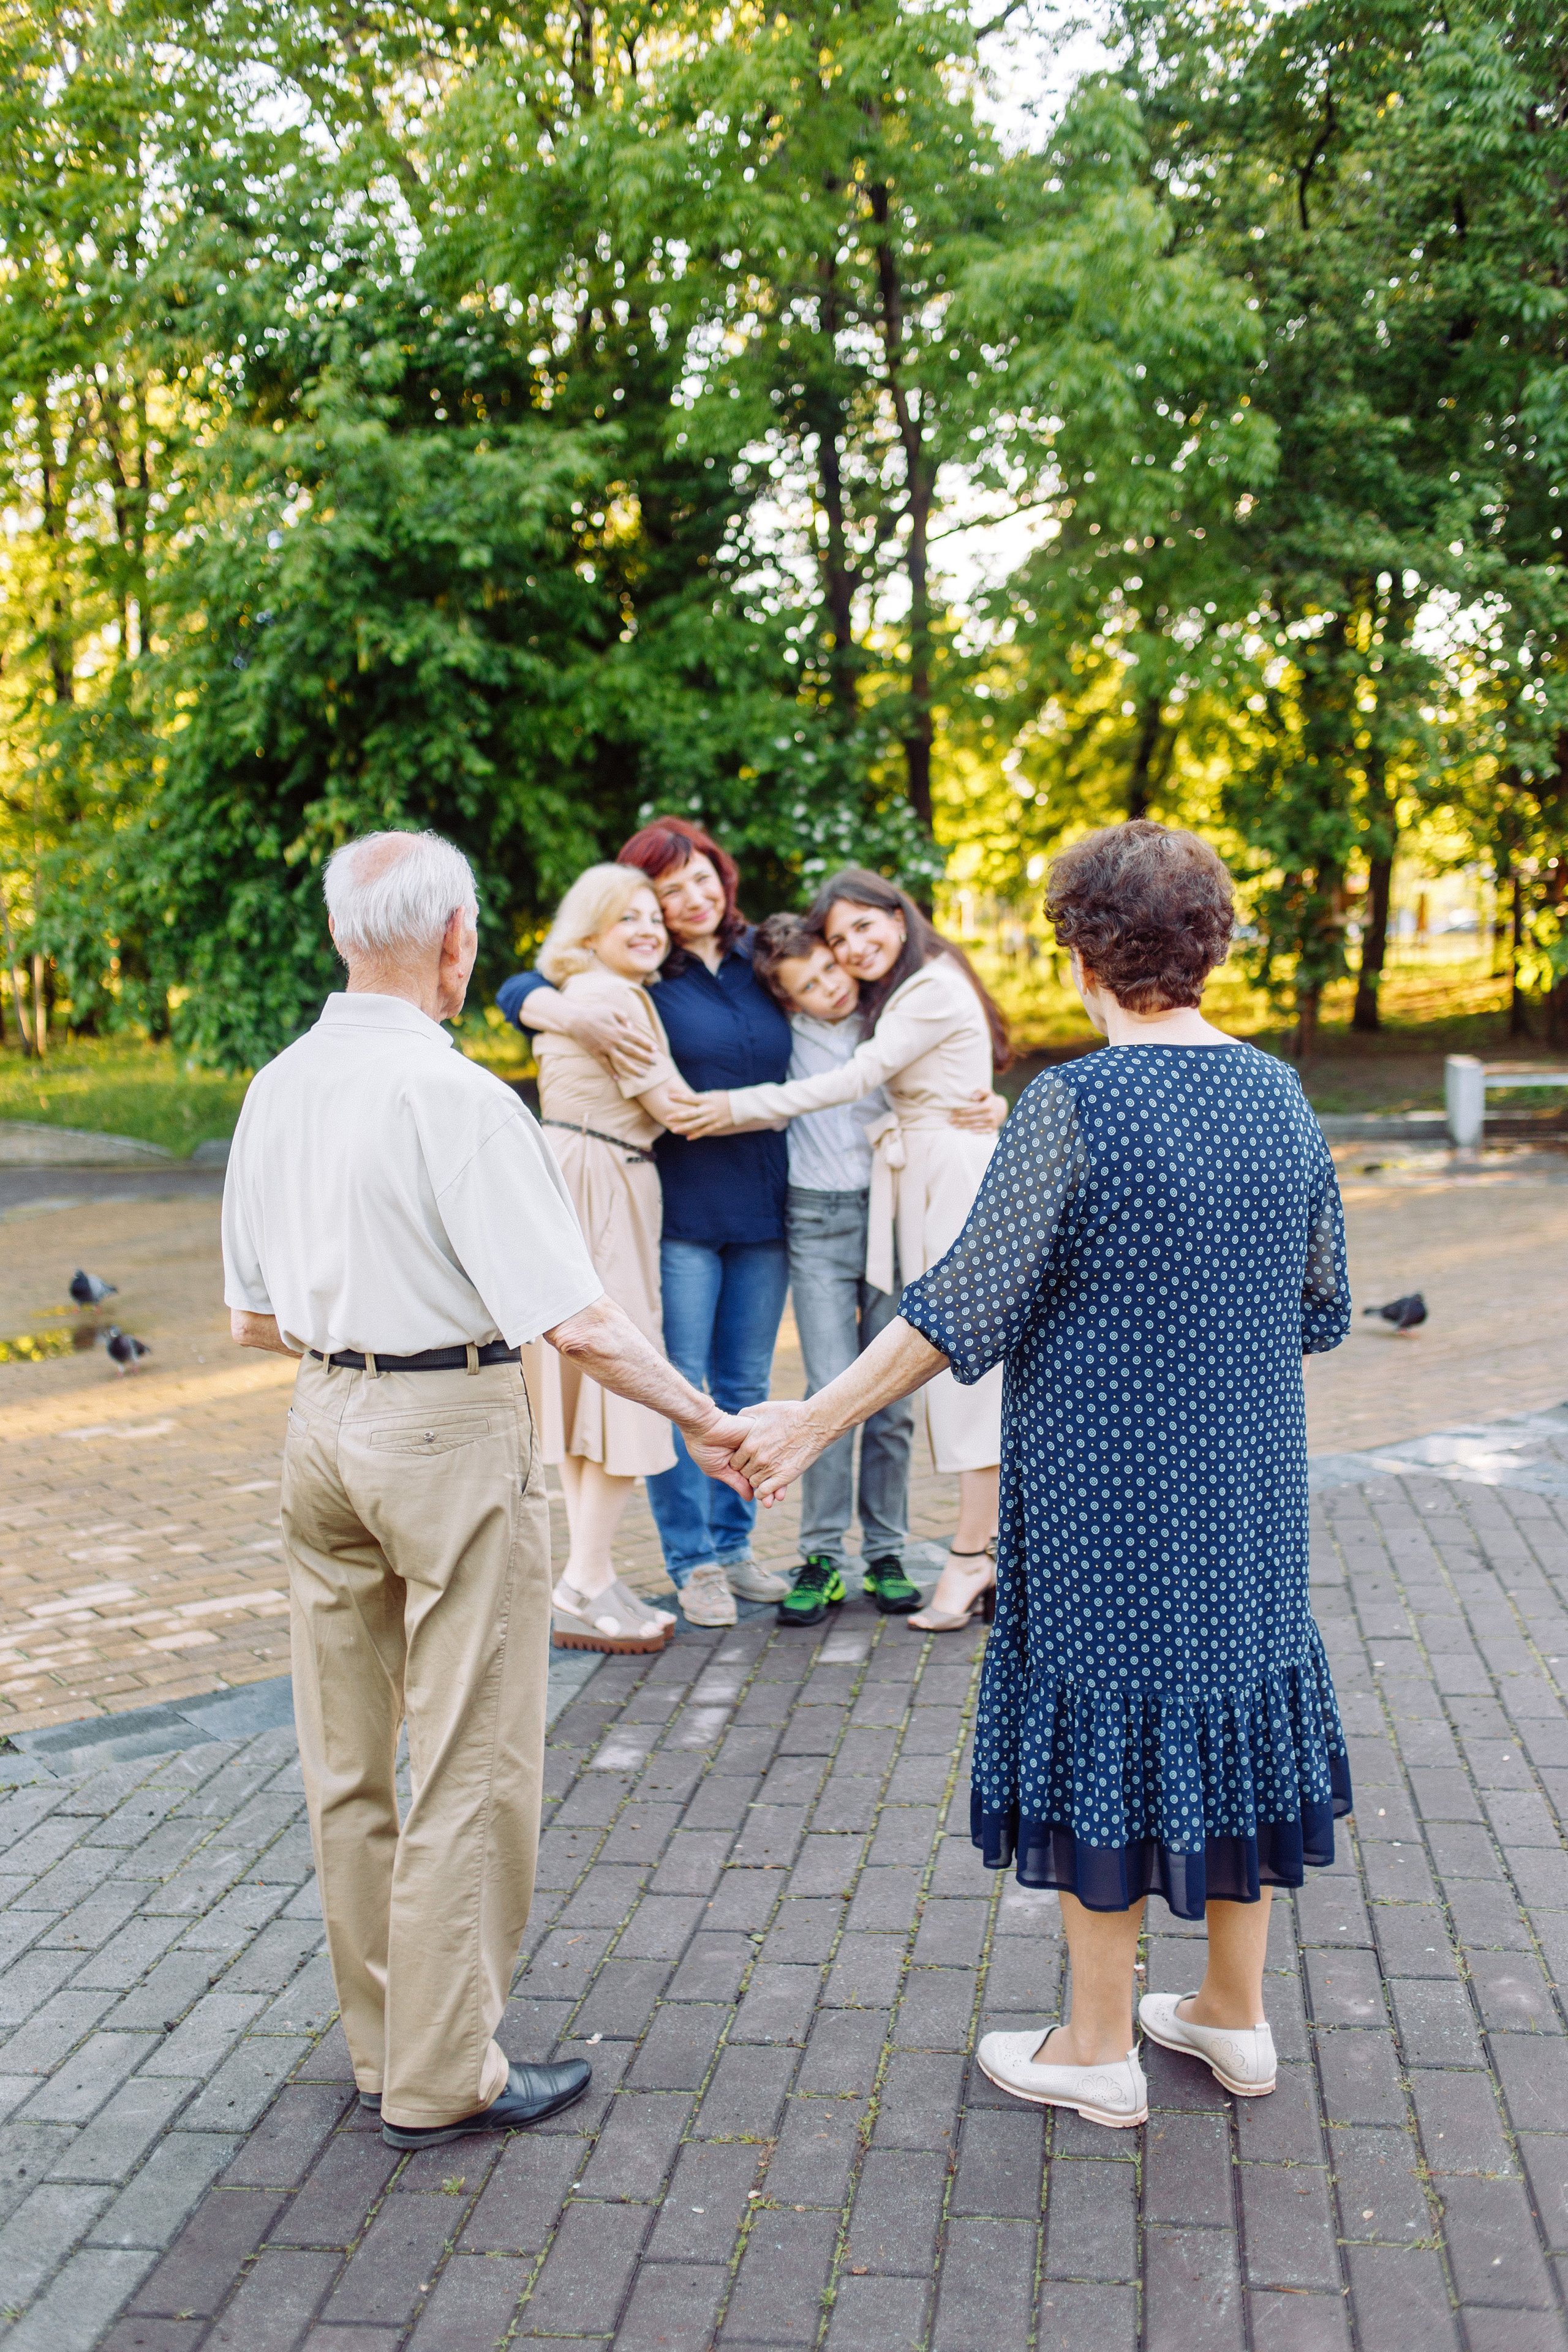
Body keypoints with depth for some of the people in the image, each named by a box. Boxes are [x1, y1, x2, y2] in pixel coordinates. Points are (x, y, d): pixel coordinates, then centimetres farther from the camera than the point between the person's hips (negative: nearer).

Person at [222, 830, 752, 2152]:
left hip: (323, 1423, 8)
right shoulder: (455, 1097, -18)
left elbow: (253, 1318, 11)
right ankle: (442, 2080, 16)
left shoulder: (278, 1091, 4)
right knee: (469, 1767, 5)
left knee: (347, 1763, 17)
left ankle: (383, 2040, 32)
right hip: (452, 1439, -8)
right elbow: (576, 1321, -21)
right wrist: (704, 1424, -11)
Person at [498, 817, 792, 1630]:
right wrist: (578, 1017, -30)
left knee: (745, 1386, 12)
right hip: (679, 1210, -4)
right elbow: (517, 992, -10)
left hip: (762, 1208, 4)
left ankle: (733, 1544, 25)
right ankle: (691, 1560, 12)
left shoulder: (761, 959, 7)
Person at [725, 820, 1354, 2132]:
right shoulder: (1281, 1098, 1)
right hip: (1250, 1484, 6)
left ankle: (1100, 2053, 22)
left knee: (1103, 1728, 7)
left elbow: (965, 1305, -18)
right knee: (1236, 1703, 17)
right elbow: (1321, 1307, 9)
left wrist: (818, 1421, -11)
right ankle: (1234, 2018, 32)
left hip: (1107, 1492, -6)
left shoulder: (1074, 1107, -18)